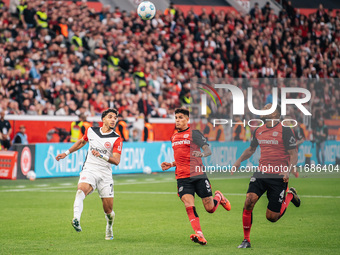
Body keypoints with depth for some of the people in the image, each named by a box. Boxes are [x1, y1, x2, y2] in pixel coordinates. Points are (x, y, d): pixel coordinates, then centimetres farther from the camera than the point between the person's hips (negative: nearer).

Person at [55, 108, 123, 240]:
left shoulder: (116, 139, -3)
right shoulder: (91, 131, 7)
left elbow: (116, 160, -13)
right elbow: (81, 142, 29)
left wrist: (101, 155, -28)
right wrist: (66, 153, 31)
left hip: (105, 174, 0)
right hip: (89, 170, 0)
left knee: (108, 209, 2)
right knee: (82, 188, -34)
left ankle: (109, 229, 36)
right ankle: (76, 219, -55)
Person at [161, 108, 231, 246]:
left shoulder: (194, 133, -1)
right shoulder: (174, 137, 19)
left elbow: (208, 150, -6)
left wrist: (201, 153, -27)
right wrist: (171, 165, 17)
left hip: (199, 175, -4)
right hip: (182, 177, 4)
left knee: (210, 208, 0)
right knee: (189, 205, -19)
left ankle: (218, 197, 35)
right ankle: (199, 235, -24)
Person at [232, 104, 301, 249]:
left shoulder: (285, 130, -8)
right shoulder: (258, 131, 9)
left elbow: (293, 154, -9)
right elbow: (251, 149, 27)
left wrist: (288, 171, -24)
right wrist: (239, 160, 11)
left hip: (278, 176, -4)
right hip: (261, 173, 4)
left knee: (272, 217, -1)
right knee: (249, 201, -19)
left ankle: (290, 195, 30)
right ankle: (246, 240, -5)